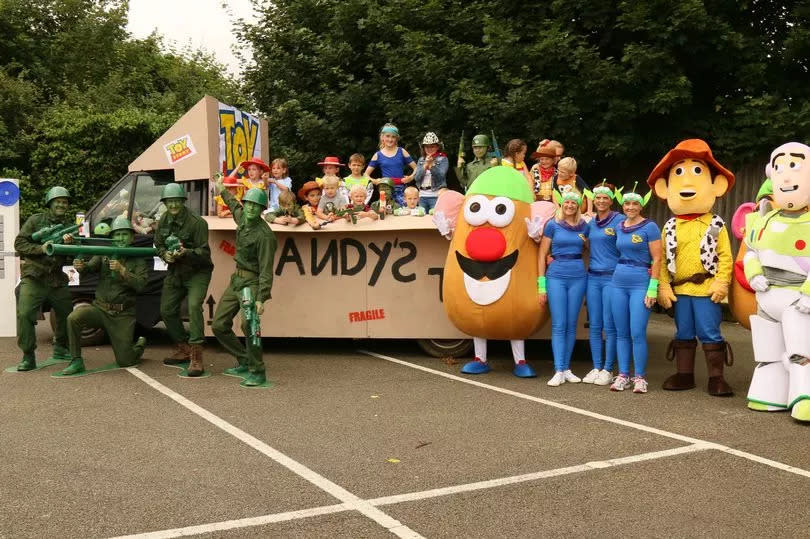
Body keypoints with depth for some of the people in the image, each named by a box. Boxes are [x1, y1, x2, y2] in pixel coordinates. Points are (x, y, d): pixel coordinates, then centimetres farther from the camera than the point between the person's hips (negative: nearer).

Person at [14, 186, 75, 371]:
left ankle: (60, 349, 33)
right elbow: (19, 243, -4)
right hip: (33, 278, -4)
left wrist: (69, 243, -15)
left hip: (57, 279, 5)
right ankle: (28, 357, -9)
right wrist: (40, 248, -19)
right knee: (25, 314, -17)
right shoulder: (35, 220, 0)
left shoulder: (69, 225, 11)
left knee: (67, 313, 12)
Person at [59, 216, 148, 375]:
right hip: (99, 308, 2)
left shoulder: (138, 260, 3)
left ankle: (140, 344, 34)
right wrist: (80, 266, -32)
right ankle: (76, 361, -14)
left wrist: (122, 270, -25)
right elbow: (89, 268, -9)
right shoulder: (104, 255, 8)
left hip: (123, 316, -2)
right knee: (74, 318, -29)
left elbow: (140, 285, -12)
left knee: (125, 362, -2)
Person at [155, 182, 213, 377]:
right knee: (167, 310, 12)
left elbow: (204, 253, -19)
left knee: (194, 306, -26)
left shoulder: (197, 222, -19)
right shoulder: (163, 221, 0)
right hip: (174, 271, 7)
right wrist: (165, 254, -12)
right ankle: (183, 349, 31)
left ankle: (196, 357, -24)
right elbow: (158, 245, 11)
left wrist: (186, 253, -38)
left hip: (197, 272, -7)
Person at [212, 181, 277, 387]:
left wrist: (261, 299, -31)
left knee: (248, 323, -30)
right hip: (236, 279, 9)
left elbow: (266, 270, -23)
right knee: (219, 325, 10)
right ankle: (244, 362, 24)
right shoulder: (242, 218, 4)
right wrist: (223, 192, 46)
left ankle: (258, 372, -19)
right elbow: (235, 207, 31)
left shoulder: (264, 235, -20)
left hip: (251, 282, -9)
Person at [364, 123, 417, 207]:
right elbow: (366, 174, 9)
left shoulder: (402, 152, 7)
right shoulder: (378, 155, 8)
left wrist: (411, 177, -10)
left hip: (401, 190, 0)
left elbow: (416, 168, 7)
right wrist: (374, 181, -9)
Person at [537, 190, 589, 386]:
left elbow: (589, 251, 21)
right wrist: (541, 285, -3)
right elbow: (542, 255, 0)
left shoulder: (584, 227, 8)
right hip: (556, 276, -3)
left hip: (578, 277, 3)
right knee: (558, 325, -5)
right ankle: (558, 371, -5)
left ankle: (566, 368, 15)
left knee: (571, 325, 6)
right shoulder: (552, 225, 1)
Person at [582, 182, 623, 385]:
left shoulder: (619, 220, -5)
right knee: (594, 326, 7)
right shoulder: (591, 223, 13)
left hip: (612, 277, -5)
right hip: (593, 277, 6)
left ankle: (608, 369, 7)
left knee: (609, 326, -2)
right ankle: (596, 367, 15)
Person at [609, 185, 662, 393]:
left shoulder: (649, 227, -5)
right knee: (621, 333, 7)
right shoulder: (619, 227, 11)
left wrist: (652, 288, -13)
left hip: (641, 284, -5)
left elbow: (656, 259, -8)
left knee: (637, 334, -8)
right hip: (619, 282, 5)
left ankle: (640, 377, 3)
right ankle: (622, 375, 14)